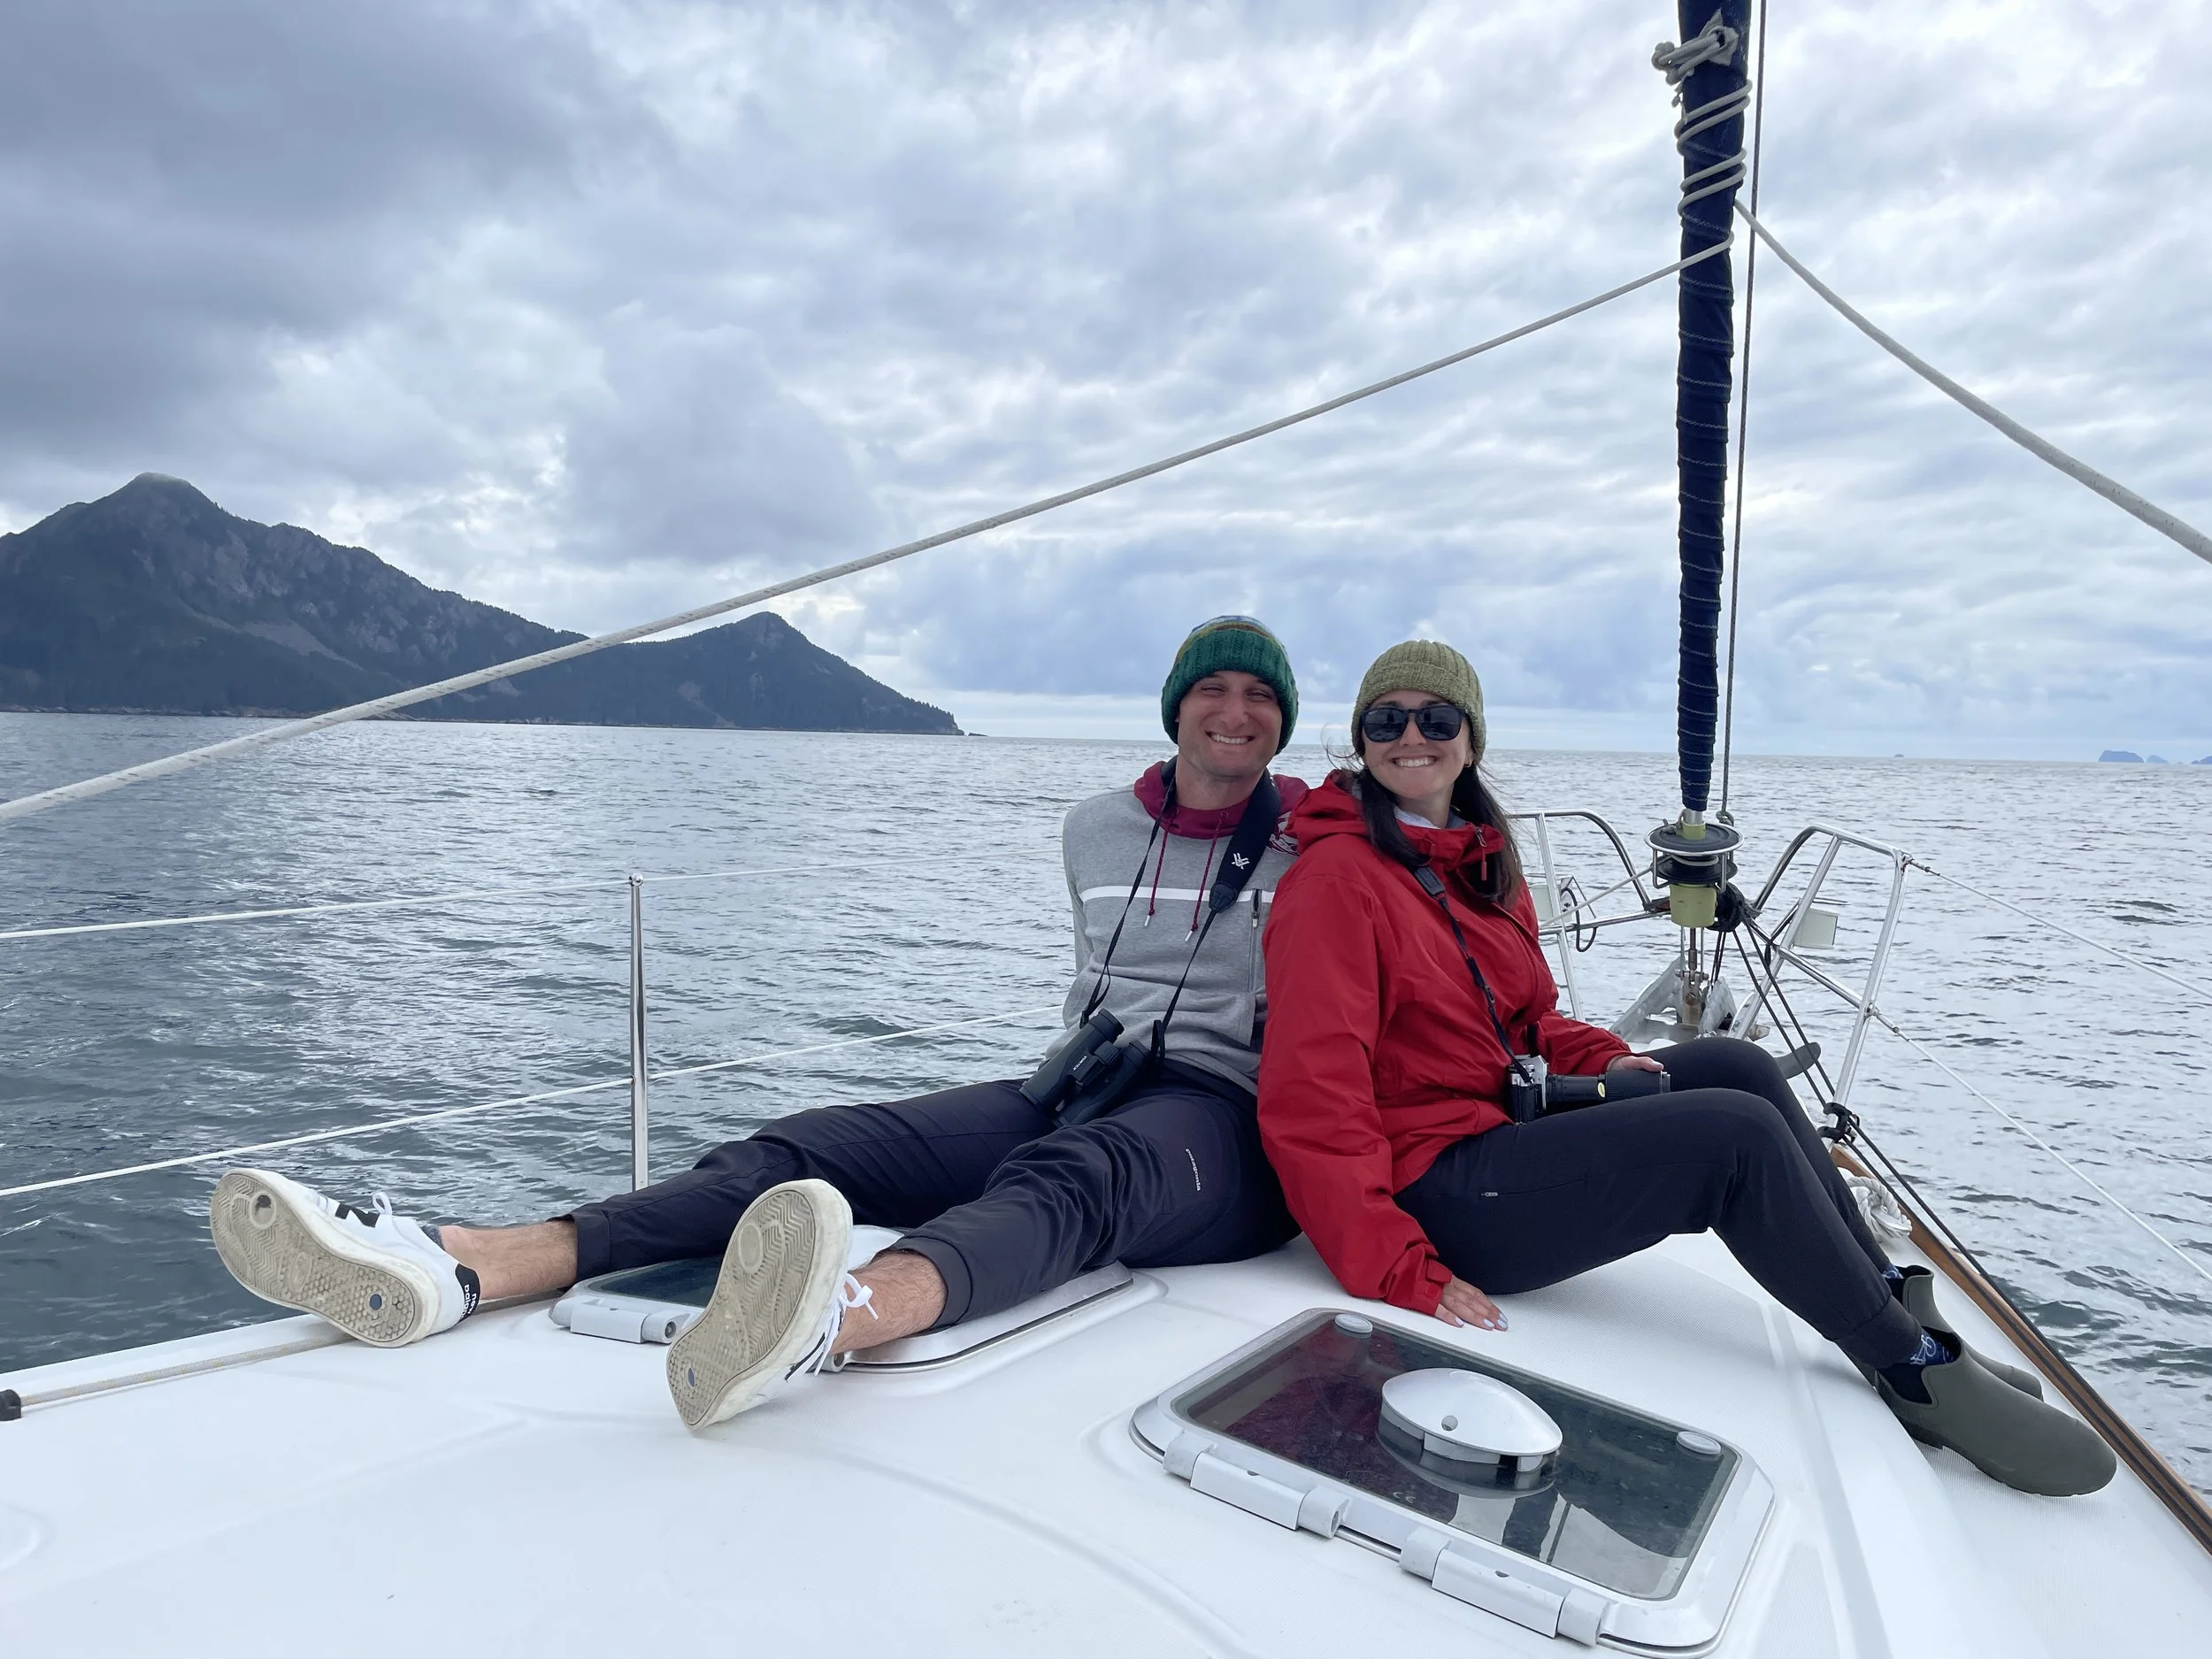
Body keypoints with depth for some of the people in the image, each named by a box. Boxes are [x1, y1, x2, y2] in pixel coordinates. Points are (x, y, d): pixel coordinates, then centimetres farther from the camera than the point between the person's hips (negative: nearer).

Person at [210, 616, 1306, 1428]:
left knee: (1070, 1179, -41)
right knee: (808, 1152, -19)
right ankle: (448, 1270, -32)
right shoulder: (1094, 832, 17)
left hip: (1225, 1118, -4)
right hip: (1083, 1088, 5)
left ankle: (830, 1321, -72)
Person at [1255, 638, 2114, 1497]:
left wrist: (1599, 1059, -1)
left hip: (1502, 1124, 9)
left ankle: (1898, 1305, 6)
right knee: (1738, 1135, -15)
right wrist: (1401, 1272, -25)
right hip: (1429, 1189, -9)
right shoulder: (1335, 878, -16)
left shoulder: (1481, 861, 13)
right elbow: (1310, 1101, -22)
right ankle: (1917, 1371, 4)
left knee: (1736, 1065, -3)